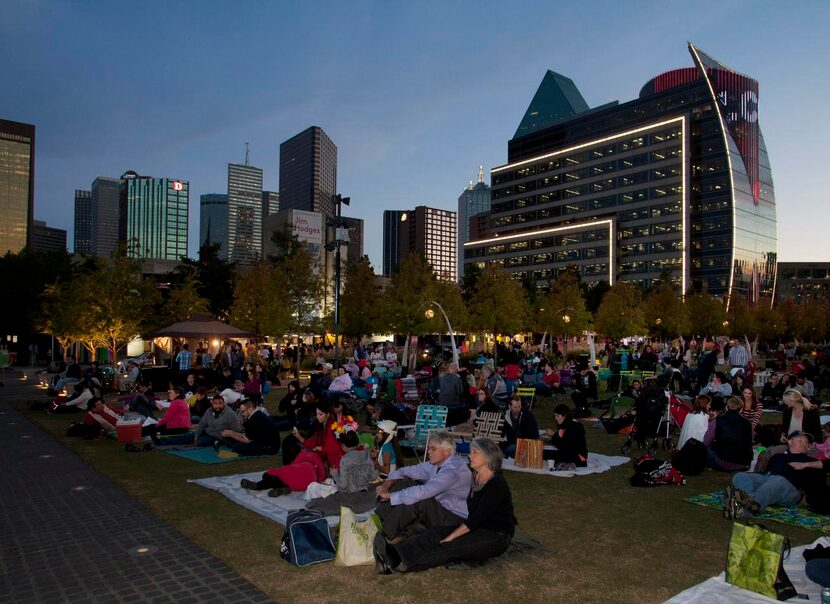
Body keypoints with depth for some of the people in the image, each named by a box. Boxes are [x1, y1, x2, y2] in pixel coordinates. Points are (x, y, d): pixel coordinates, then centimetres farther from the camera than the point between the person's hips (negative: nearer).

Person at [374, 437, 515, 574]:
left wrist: (451, 536, -25)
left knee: (449, 547, -29)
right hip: (476, 527, 7)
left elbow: (477, 518, -24)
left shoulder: (497, 484, -20)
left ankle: (402, 564, -45)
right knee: (437, 533, -19)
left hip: (496, 536, -7)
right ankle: (395, 554, -39)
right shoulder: (475, 477, 5)